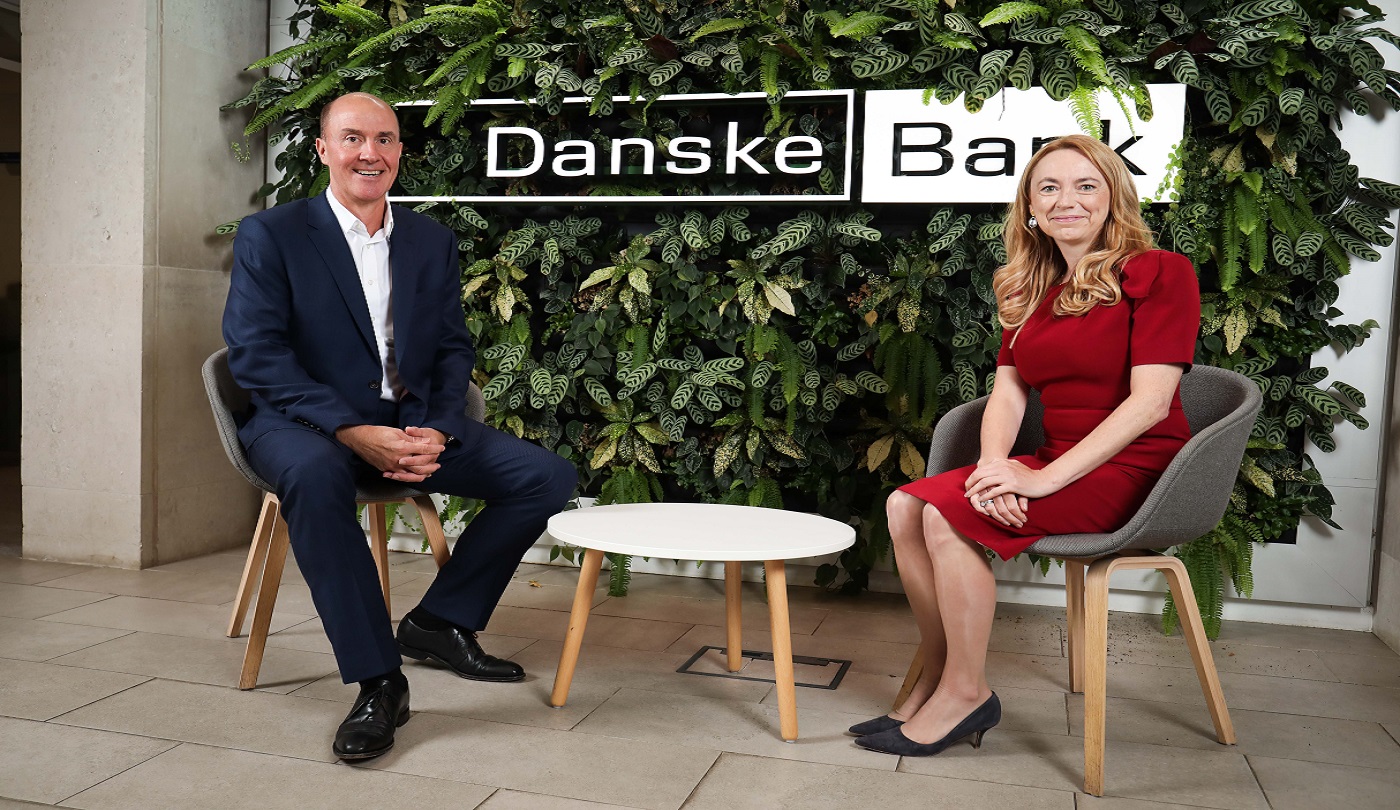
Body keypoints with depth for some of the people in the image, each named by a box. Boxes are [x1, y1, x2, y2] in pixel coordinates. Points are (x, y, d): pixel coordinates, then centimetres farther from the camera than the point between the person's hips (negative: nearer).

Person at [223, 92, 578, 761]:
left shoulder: (433, 242, 13)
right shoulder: (269, 235, 0)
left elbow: (454, 350, 9)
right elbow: (254, 353, -10)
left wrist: (435, 431, -13)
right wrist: (353, 431, -23)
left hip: (414, 425, 5)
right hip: (309, 425, -4)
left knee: (550, 476, -11)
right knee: (314, 476, -40)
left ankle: (438, 621, 1)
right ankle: (377, 681, -29)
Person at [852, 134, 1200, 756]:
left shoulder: (1158, 273, -7)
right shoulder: (1029, 292, 14)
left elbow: (1150, 400, -17)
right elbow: (1007, 394, 7)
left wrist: (1046, 479, -23)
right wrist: (995, 468, -15)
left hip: (1133, 468, -6)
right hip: (1059, 464, 7)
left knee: (950, 514, -25)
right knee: (906, 506, -14)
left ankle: (965, 694, -10)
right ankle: (937, 678, -6)